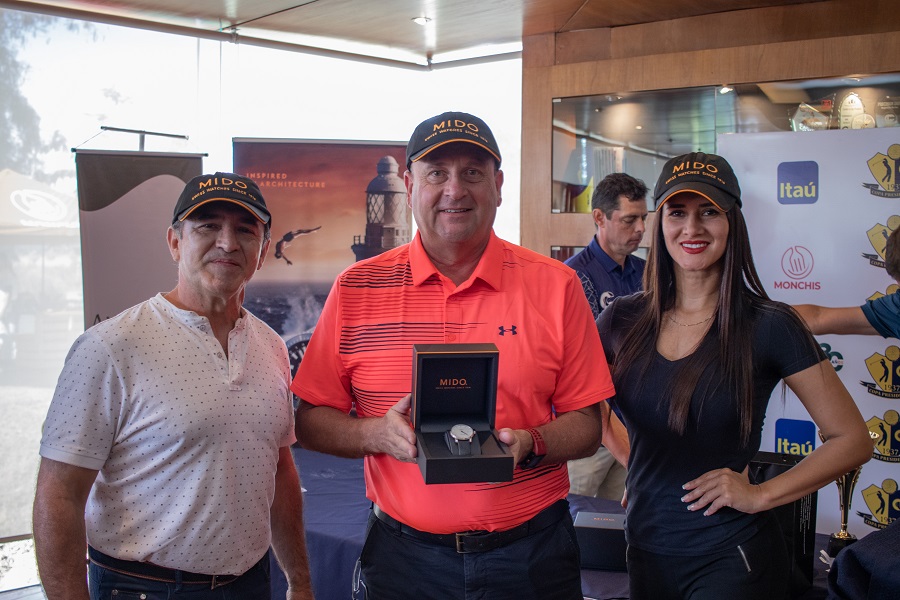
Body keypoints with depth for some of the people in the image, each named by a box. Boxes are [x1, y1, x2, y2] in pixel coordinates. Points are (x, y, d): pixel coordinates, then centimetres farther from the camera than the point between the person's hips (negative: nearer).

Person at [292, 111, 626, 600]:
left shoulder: (555, 285, -2)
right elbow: (310, 421, 1)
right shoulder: (356, 289, -1)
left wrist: (529, 444, -19)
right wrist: (376, 435, -17)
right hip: (403, 555, 0)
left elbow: (588, 425, 0)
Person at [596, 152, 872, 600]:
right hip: (645, 549, 4)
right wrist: (633, 464, 3)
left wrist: (759, 495, -13)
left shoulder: (769, 326, -11)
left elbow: (852, 440, -6)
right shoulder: (622, 319, -1)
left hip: (730, 558, -4)